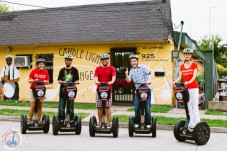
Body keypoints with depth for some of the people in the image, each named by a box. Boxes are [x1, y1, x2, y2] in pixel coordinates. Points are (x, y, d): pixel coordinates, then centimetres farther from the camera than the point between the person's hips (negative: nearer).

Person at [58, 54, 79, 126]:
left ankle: (71, 122, 8)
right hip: (63, 90, 2)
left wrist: (75, 82, -17)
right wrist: (62, 82, -13)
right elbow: (59, 80, 9)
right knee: (61, 108, -1)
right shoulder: (62, 70, 13)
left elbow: (77, 80, 5)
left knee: (70, 107, 1)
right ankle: (61, 122, 6)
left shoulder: (74, 70, 8)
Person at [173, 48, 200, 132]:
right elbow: (180, 77, 7)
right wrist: (175, 81, -14)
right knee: (188, 107, 6)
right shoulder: (182, 66, 13)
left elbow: (194, 75, -12)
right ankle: (191, 124, 10)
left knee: (194, 107, -5)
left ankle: (197, 124, -3)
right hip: (185, 88, 4)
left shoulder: (194, 65, 1)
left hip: (193, 88, -4)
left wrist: (189, 82, -31)